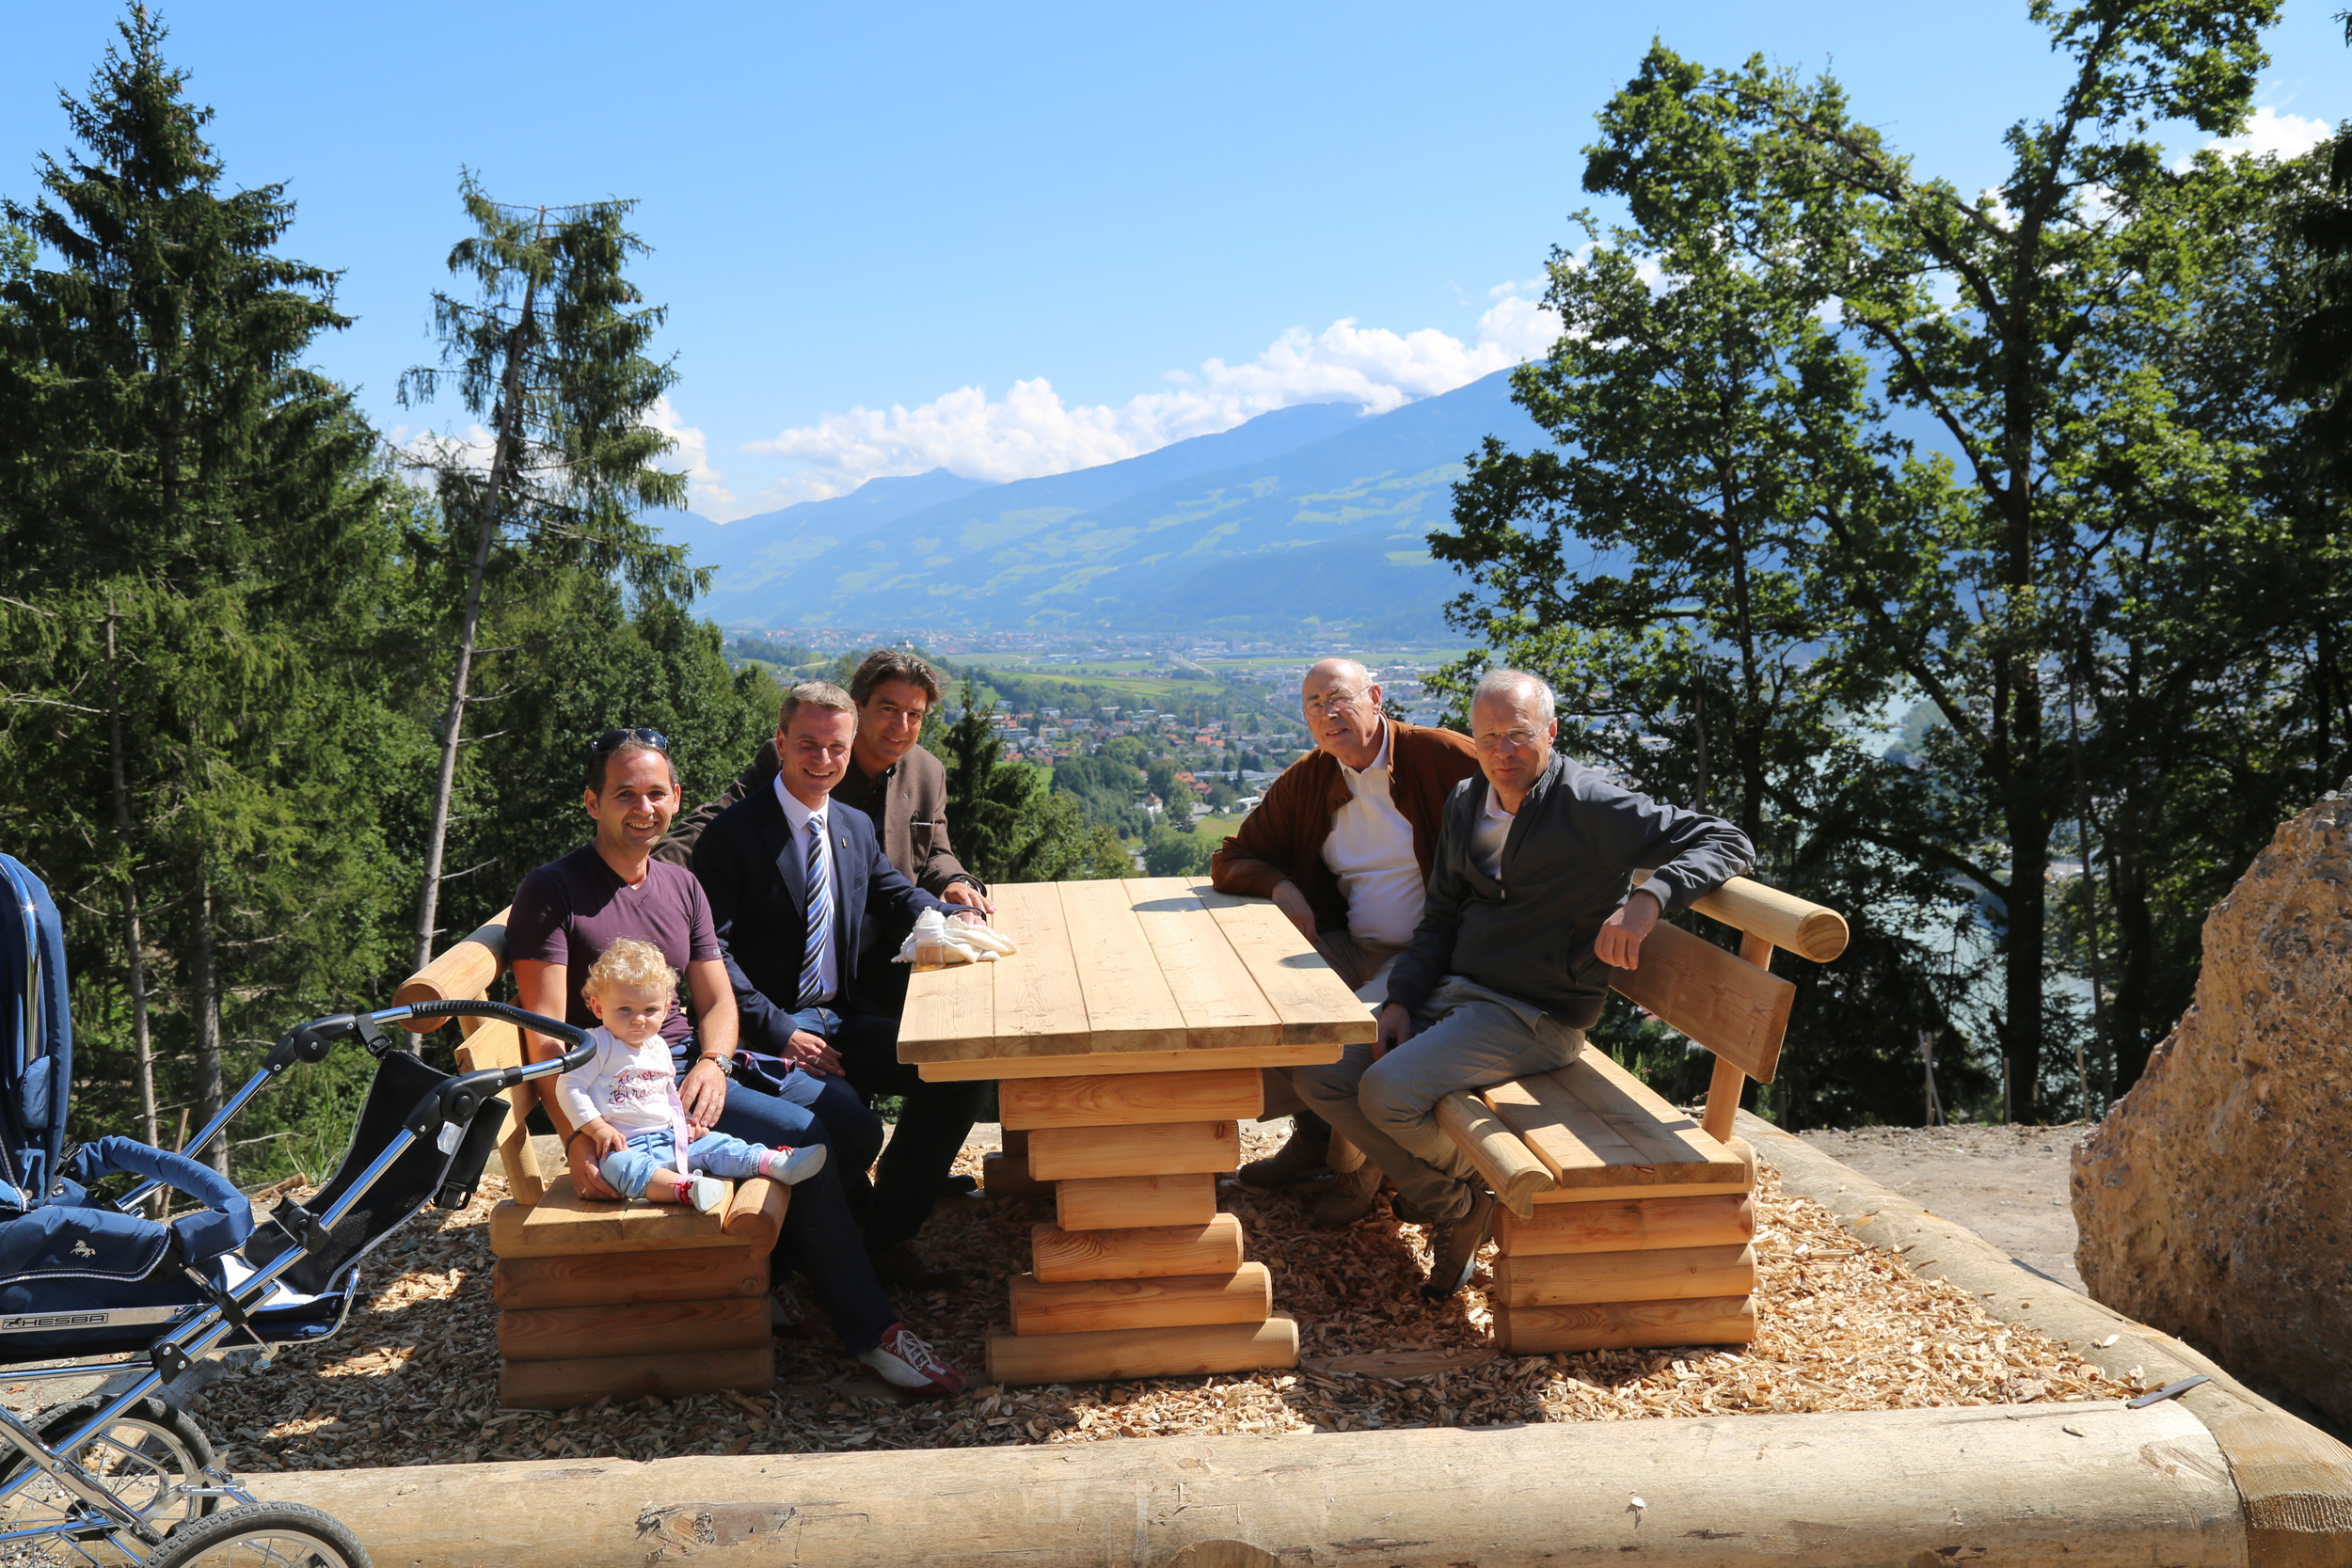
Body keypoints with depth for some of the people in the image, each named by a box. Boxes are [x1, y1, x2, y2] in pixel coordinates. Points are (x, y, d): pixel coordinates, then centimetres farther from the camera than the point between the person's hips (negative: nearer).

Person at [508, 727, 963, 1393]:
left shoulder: (681, 886, 13)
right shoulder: (552, 891, -9)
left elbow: (717, 1000, 11)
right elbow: (545, 1033, -16)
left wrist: (713, 1062, -13)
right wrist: (578, 1132, -30)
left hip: (698, 1060, 8)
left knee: (853, 1120, -8)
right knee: (802, 1136, -23)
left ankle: (761, 1267, 4)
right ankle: (870, 1331, -14)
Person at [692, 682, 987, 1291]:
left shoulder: (857, 827, 12)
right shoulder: (730, 834, -8)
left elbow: (895, 895, 24)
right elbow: (712, 953, -12)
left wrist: (953, 917, 0)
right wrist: (779, 1031, -21)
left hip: (844, 1017, 7)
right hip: (769, 1028, -6)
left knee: (959, 1072, -14)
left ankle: (887, 1235, -3)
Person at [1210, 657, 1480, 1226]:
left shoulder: (1439, 755, -10)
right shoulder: (1306, 781, 7)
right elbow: (1232, 861, 13)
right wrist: (1283, 888, -10)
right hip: (1352, 946, 6)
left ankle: (1358, 1162, 0)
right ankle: (1313, 1133, 8)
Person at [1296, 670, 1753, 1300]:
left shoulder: (1592, 809, -12)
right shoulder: (1466, 804, 11)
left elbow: (1726, 841, -15)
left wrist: (1649, 898, -33)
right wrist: (1401, 1001, 3)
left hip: (1537, 1017, -8)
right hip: (1451, 994, 8)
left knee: (1386, 1091, -25)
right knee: (1321, 1075, -4)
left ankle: (1471, 1188, 7)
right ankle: (1445, 1202, 7)